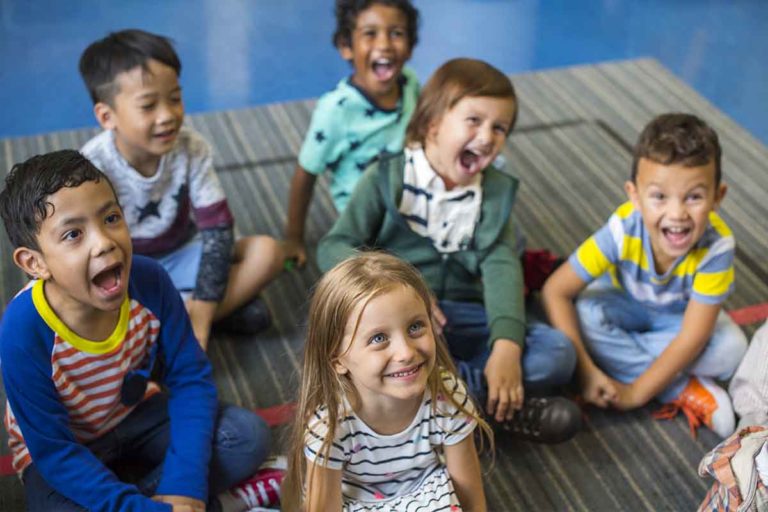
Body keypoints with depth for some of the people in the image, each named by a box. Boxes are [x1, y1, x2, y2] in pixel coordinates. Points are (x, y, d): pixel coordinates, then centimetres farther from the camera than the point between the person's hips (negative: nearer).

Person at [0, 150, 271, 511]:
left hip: (137, 416, 4)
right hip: (63, 451, -3)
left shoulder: (149, 281, -24)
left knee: (249, 435, -14)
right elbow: (54, 452, -26)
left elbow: (190, 378, -14)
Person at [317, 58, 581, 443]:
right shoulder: (388, 178, -1)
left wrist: (506, 346, -23)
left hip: (465, 320, 3)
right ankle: (493, 401, -27)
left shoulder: (495, 192, 7)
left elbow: (501, 267, -6)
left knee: (557, 353, -17)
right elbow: (333, 247, -7)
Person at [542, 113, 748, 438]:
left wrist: (636, 392, -31)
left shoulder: (717, 245, -36)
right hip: (624, 304, 0)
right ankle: (685, 392, -20)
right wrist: (585, 370, -34)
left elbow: (692, 337, -31)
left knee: (731, 350, -26)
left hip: (679, 315, 0)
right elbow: (555, 291, -30)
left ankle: (618, 356, -16)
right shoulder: (622, 231, -35)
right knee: (584, 317, -31)